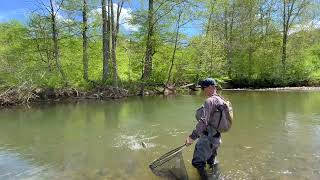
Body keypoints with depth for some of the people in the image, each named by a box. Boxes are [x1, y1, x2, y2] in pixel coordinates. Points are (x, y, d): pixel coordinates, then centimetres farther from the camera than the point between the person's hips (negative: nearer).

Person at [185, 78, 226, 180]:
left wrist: (192, 136, -29)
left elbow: (203, 122, -29)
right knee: (211, 161, 27)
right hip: (217, 138, 10)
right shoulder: (221, 100, 7)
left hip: (207, 138, -9)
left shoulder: (210, 101, -21)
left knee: (198, 163, 2)